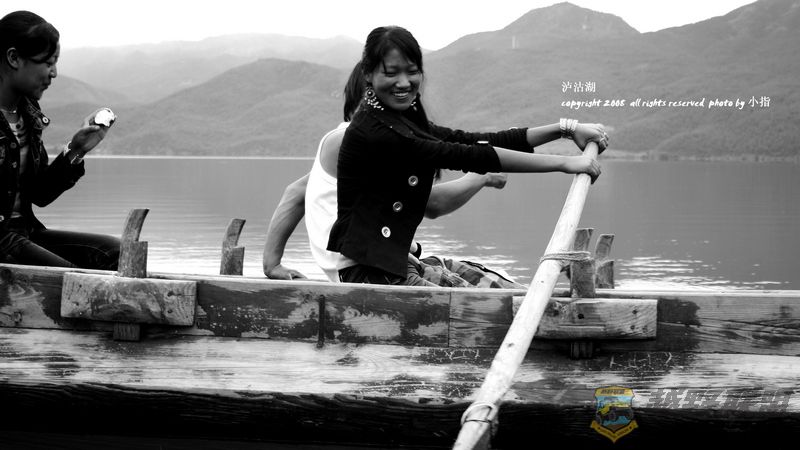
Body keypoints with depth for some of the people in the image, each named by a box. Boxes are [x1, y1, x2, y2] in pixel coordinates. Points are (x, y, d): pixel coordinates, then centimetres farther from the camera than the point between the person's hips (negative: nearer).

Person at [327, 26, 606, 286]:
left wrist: (565, 129, 0)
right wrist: (563, 163, -21)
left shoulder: (409, 121, 12)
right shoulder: (373, 132, -18)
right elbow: (466, 156, -22)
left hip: (395, 264, 9)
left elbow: (474, 141, 6)